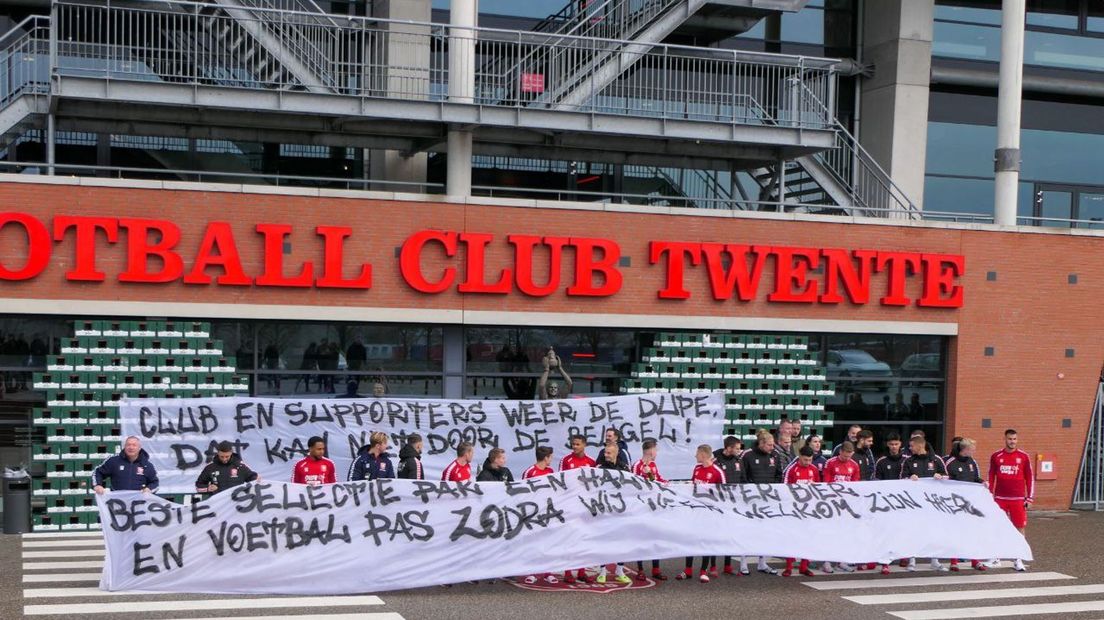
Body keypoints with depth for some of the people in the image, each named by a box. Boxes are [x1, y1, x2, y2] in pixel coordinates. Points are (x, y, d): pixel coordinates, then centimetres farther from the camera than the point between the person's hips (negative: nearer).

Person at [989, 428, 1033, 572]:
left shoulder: (1023, 457, 3)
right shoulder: (996, 456, 5)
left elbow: (1030, 477, 5)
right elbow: (991, 477, 10)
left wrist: (1029, 497, 1)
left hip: (1018, 499, -1)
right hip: (1000, 498, 1)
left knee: (1020, 528, -3)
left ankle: (1018, 560, 2)